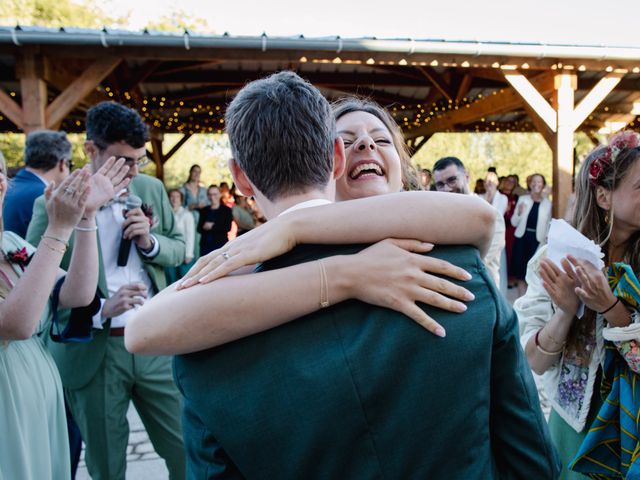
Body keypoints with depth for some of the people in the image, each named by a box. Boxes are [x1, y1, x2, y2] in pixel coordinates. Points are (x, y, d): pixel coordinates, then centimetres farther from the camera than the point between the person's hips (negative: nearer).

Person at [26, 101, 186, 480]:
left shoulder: (152, 189, 2)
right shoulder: (54, 204, -10)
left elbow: (179, 249, 11)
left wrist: (150, 241, -11)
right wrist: (101, 309, -22)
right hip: (92, 352, -2)